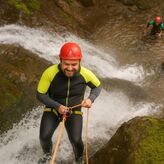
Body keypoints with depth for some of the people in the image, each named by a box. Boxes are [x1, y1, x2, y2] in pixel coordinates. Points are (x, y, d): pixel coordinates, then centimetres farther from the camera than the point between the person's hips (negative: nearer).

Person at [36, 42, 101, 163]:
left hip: (74, 111, 0)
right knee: (44, 137, -18)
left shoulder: (86, 74, -21)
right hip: (53, 109, 0)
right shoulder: (50, 73, -26)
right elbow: (40, 95, -13)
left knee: (76, 140, -17)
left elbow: (98, 86, 0)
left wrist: (91, 99, -19)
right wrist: (57, 106, -25)